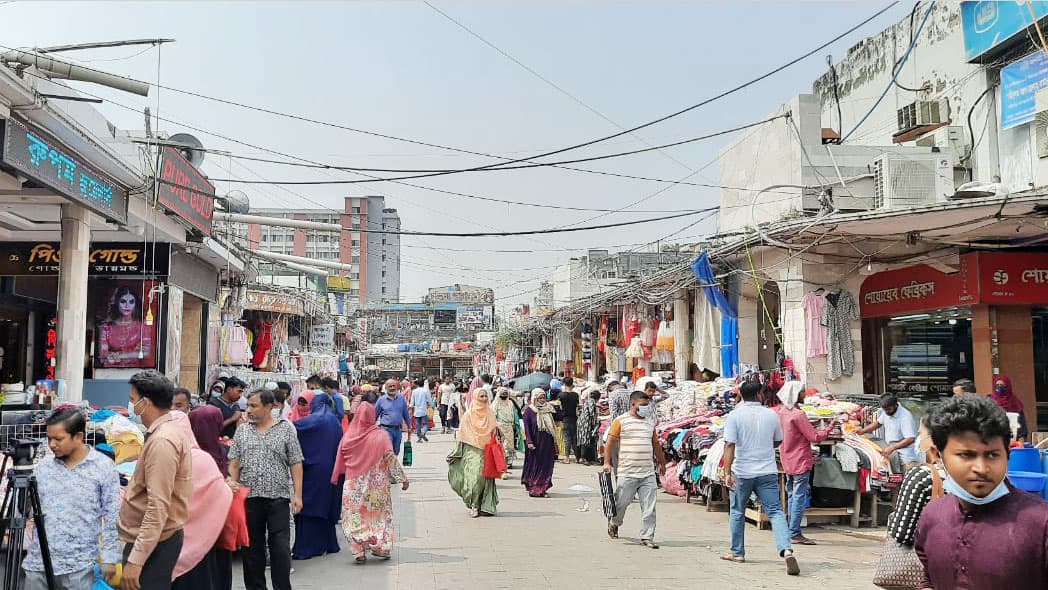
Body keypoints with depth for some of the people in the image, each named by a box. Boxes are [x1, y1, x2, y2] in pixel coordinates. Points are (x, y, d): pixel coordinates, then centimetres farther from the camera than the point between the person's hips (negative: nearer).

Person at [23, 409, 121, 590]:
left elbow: (112, 516, -4)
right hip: (39, 562, 4)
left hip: (80, 565, -4)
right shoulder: (42, 467, 6)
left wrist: (110, 557, -7)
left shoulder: (103, 466, -5)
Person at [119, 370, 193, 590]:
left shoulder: (162, 441, -21)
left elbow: (158, 507, -26)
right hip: (154, 538, 10)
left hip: (152, 543, -10)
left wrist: (135, 560, -26)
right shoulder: (166, 431, 12)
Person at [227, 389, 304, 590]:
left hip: (278, 496, -3)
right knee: (252, 546, 10)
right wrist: (232, 481, -8)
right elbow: (234, 462, 11)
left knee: (280, 547, -2)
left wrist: (297, 494, -6)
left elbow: (296, 464, 0)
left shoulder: (286, 429, 2)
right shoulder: (242, 430, 10)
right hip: (249, 497, 3)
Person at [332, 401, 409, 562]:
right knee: (380, 514, 15)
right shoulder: (381, 436, -10)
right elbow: (391, 459, -9)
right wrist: (402, 478, -2)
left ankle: (360, 550, -2)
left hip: (353, 484, 1)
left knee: (355, 516, 8)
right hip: (377, 484, 0)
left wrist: (336, 479, 18)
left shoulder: (348, 436, -5)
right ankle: (382, 547, 15)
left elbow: (340, 461, 4)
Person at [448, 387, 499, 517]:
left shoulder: (490, 414, 10)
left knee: (485, 477, -2)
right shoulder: (468, 415, 1)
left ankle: (485, 505, 6)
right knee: (474, 476, -13)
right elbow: (462, 435, 2)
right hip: (472, 451, -3)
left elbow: (494, 433, 16)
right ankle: (474, 506, -4)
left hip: (486, 451, 3)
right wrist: (457, 452, -1)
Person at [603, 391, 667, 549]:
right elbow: (610, 442, -2)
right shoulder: (621, 421, -1)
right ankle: (614, 522, 34)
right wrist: (607, 462, -9)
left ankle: (647, 537, 8)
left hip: (648, 474, 4)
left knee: (649, 507, 0)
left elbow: (655, 444, 28)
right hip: (627, 472, -4)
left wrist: (662, 462, 33)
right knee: (622, 502, 5)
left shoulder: (649, 423, 16)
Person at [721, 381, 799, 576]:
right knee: (775, 512, 0)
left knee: (737, 512, 16)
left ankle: (737, 552, 25)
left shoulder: (735, 415, -7)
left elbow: (729, 445, -15)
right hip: (768, 472, 2)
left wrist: (727, 472, -17)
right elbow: (778, 441, 17)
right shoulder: (771, 415, 2)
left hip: (742, 472, -1)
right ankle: (787, 550, -20)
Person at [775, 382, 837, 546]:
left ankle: (792, 532, 19)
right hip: (801, 461, -8)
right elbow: (815, 437, -17)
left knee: (792, 496, 14)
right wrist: (830, 427, -4)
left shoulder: (782, 412, 7)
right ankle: (795, 534, -3)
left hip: (788, 461, 8)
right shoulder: (798, 414, -19)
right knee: (799, 497, -4)